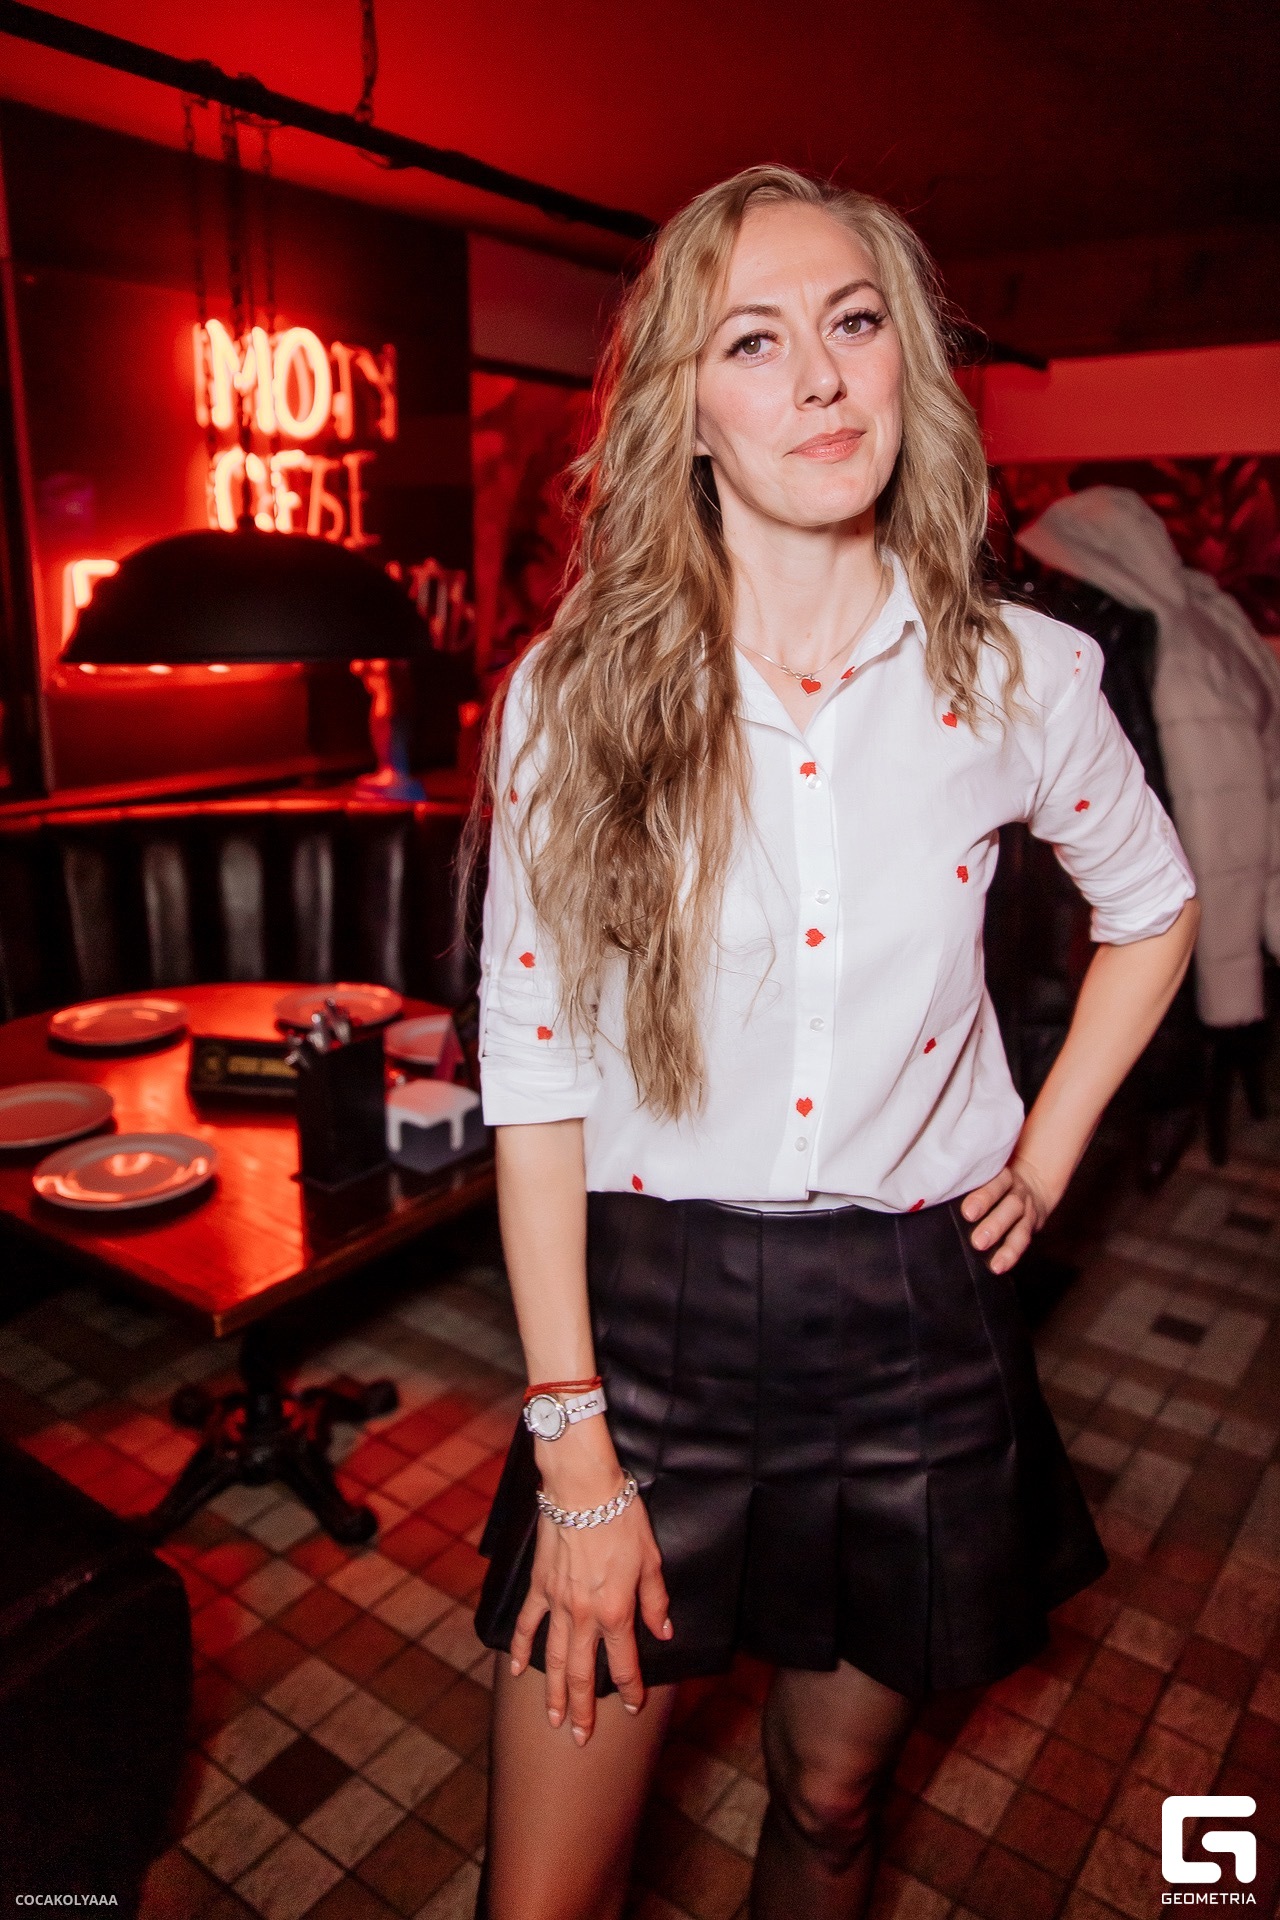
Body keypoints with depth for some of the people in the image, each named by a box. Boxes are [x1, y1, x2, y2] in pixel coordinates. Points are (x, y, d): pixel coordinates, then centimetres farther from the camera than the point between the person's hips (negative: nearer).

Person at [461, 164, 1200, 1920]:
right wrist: (574, 1446, -8)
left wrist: (1046, 1152, 5)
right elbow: (534, 1069, -8)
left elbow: (1153, 909, 14)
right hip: (648, 1304, -1)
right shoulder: (578, 690, -9)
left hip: (917, 1319, 2)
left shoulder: (1022, 682, -5)